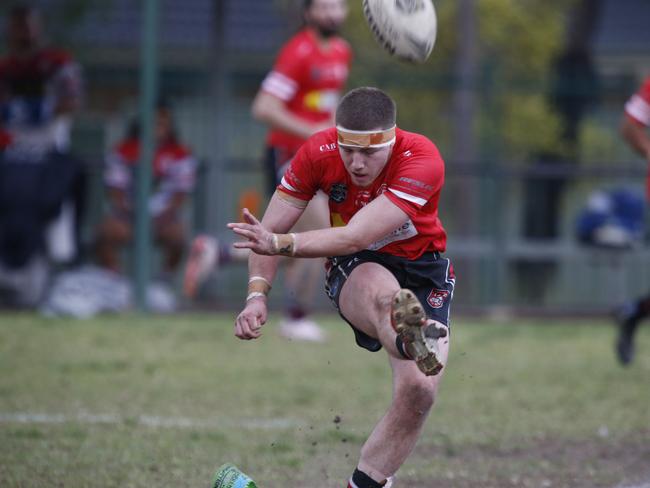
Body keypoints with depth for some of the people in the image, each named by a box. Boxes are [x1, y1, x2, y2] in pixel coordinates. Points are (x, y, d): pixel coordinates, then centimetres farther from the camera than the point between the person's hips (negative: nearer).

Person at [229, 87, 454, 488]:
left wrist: (279, 243, -48)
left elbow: (354, 238, -36)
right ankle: (413, 339, -76)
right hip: (355, 271, 0)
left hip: (422, 269, 0)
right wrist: (257, 295, -23)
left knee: (420, 392, -19)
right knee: (382, 292, -40)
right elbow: (271, 229, -7)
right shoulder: (318, 153, -16)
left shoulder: (422, 161, -27)